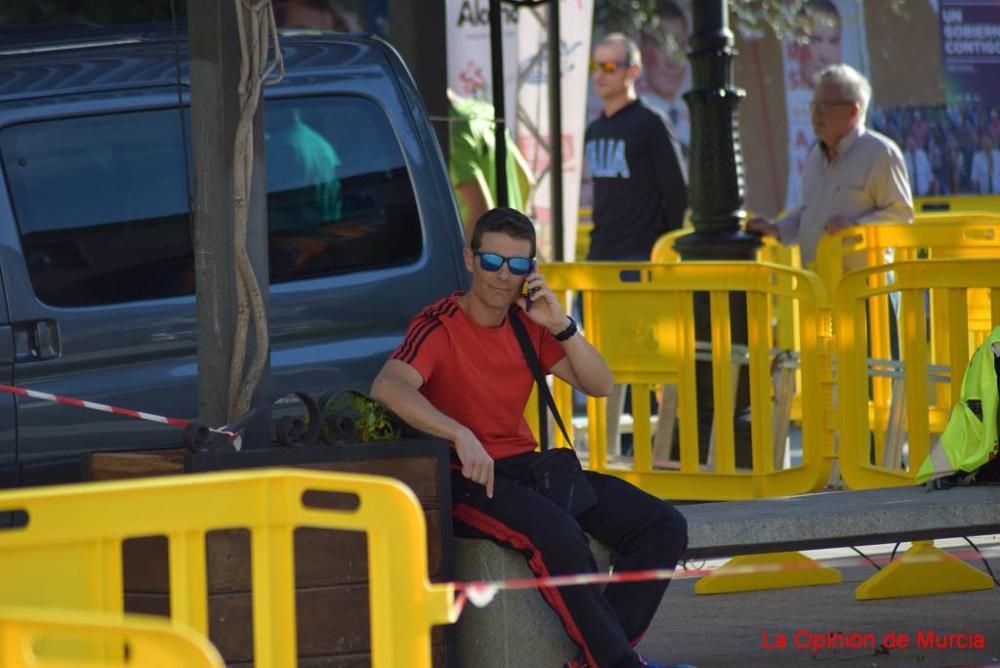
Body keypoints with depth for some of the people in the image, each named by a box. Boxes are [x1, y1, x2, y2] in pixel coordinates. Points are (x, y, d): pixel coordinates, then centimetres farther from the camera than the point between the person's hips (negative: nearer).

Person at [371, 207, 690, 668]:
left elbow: (599, 385, 9)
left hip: (526, 469, 8)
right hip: (466, 477, -8)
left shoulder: (526, 323, 9)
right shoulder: (439, 327, -12)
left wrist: (562, 327, -7)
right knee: (557, 534, -37)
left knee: (663, 527, -6)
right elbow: (388, 388, -30)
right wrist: (460, 435, -40)